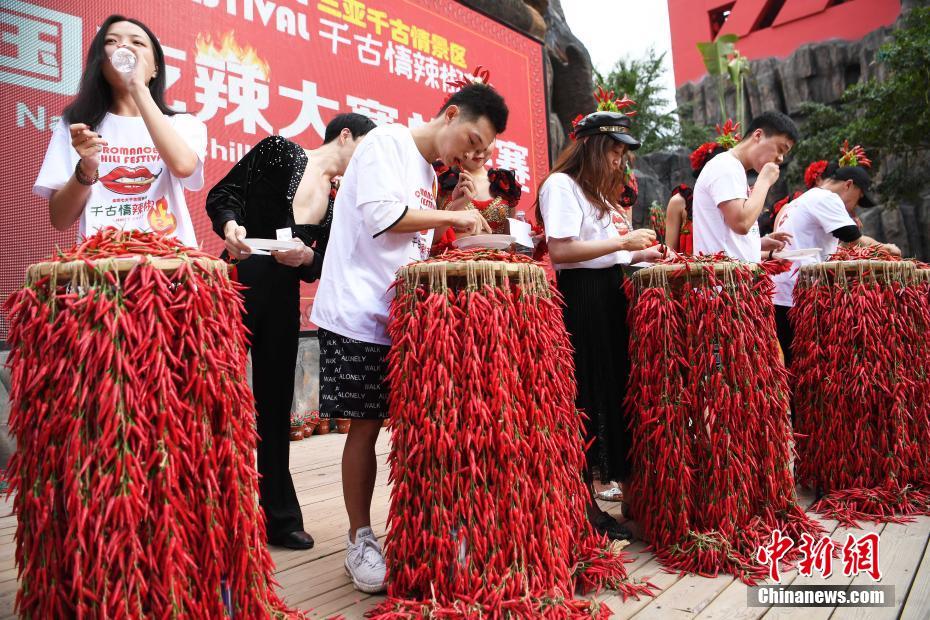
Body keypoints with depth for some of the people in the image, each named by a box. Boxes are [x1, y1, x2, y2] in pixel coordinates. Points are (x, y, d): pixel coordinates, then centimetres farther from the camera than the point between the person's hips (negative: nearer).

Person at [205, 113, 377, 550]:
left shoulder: (340, 199, 11)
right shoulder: (279, 152, -3)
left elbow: (322, 265, 9)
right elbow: (221, 195, -4)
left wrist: (305, 257, -12)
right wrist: (230, 225, -23)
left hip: (283, 298, 5)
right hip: (237, 284, -5)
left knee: (276, 406, 11)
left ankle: (279, 517, 22)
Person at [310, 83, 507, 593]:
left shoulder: (427, 172, 20)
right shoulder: (386, 142, -4)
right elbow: (382, 215, -18)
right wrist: (452, 216, -11)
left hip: (408, 315, 8)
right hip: (361, 316, -8)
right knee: (365, 426, -1)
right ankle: (360, 542, 13)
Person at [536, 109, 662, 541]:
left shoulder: (593, 190, 22)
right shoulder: (561, 185, -8)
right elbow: (560, 251, -20)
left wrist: (638, 254, 11)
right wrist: (622, 241, -15)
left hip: (605, 301, 10)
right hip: (580, 305, -10)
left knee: (607, 392, 11)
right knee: (584, 399, -5)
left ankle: (588, 501, 23)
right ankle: (584, 511, 7)